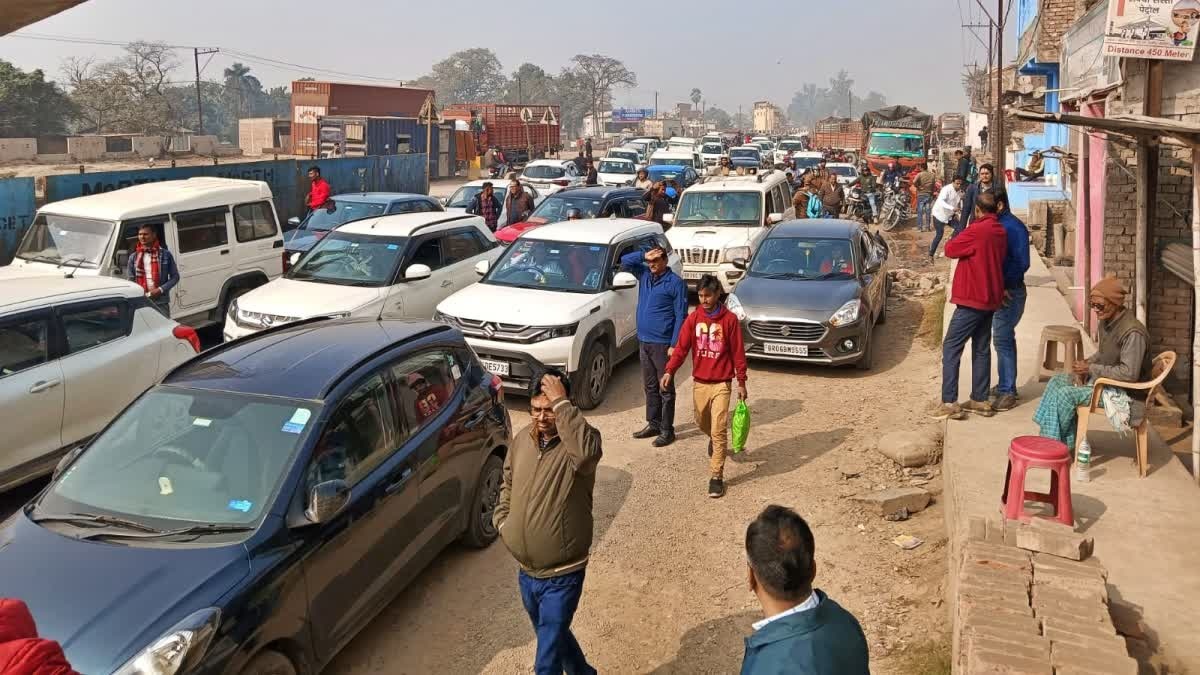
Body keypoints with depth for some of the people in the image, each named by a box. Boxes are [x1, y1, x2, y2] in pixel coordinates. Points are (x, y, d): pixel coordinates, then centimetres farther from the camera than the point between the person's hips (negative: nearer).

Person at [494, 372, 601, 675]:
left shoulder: (578, 442, -18)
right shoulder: (521, 439, 0)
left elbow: (586, 454, -45)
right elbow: (508, 484, 16)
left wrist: (561, 402, -39)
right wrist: (502, 519, 1)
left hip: (562, 576, -6)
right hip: (526, 571, 7)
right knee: (554, 637, 27)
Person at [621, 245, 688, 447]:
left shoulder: (676, 283, -10)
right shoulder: (644, 275, 9)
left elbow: (680, 315, -12)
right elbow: (625, 260, 9)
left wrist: (674, 345, -16)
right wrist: (644, 256, -8)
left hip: (662, 344, -7)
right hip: (644, 341, 7)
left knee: (665, 388, 1)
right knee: (650, 386, 15)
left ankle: (667, 430, 8)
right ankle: (653, 424, 27)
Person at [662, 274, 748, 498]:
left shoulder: (729, 319, -8)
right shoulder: (693, 318, 0)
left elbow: (738, 352, -4)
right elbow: (681, 347, -3)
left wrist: (741, 382, -4)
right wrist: (669, 371, -15)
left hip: (721, 383, -4)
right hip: (699, 382, 4)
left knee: (719, 431, -7)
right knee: (702, 423, 21)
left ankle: (716, 475, -1)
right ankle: (714, 440, 55)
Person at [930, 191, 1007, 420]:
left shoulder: (977, 230, -17)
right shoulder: (999, 231, 10)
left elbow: (950, 249, -10)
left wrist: (957, 240, 6)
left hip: (972, 300, -9)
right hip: (990, 299, 9)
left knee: (951, 348, -5)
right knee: (982, 349, 13)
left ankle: (949, 403, -9)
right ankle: (980, 400, 18)